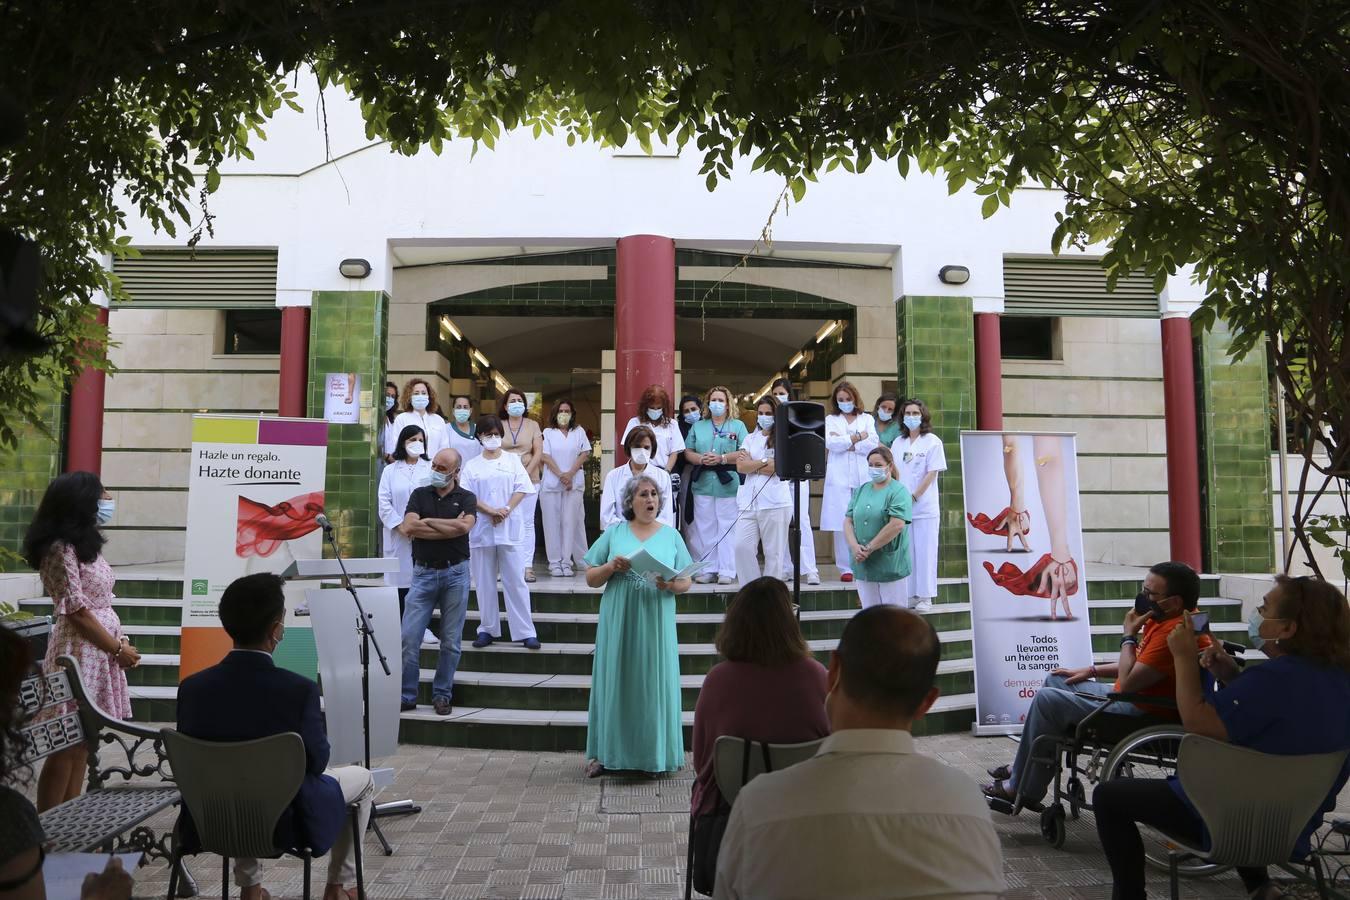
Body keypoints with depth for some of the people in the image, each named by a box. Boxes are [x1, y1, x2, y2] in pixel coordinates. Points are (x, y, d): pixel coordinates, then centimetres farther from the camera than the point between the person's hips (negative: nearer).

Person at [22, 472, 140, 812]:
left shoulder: (84, 544, 13)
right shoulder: (60, 548, -14)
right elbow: (76, 611, -16)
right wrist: (118, 648, -11)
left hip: (99, 649, 9)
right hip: (79, 650, -9)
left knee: (82, 741, 13)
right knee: (67, 745, -3)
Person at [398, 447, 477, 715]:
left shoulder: (466, 498, 3)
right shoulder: (419, 494, 7)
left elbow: (465, 526, -18)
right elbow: (408, 527, -9)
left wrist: (428, 522, -9)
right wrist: (449, 528, -10)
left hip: (455, 573, -1)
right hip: (423, 573, 1)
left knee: (451, 641, 5)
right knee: (409, 638, -2)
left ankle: (442, 695, 18)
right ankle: (406, 695, 10)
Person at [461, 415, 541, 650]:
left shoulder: (513, 460, 8)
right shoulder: (472, 466, 7)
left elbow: (522, 488, 0)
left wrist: (506, 510, -14)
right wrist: (491, 511, -14)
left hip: (510, 529, -1)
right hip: (482, 530, 1)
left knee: (516, 581, -1)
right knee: (484, 582, 6)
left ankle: (525, 632, 2)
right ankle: (487, 629, 17)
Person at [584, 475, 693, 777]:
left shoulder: (671, 535, 7)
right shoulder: (613, 533, 5)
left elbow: (686, 582, 4)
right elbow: (590, 579, 6)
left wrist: (671, 585, -17)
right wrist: (610, 566, -13)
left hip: (655, 626, 0)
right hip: (618, 624, 0)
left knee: (654, 684, 4)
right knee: (615, 683, 5)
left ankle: (653, 754, 17)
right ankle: (606, 753, 16)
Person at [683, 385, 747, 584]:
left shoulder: (738, 426, 8)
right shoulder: (698, 426, 18)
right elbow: (687, 452, 10)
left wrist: (722, 458, -15)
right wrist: (701, 459, -11)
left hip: (728, 484, -3)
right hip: (703, 484, 3)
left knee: (727, 528, -3)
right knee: (705, 528, 4)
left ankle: (727, 571, 1)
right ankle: (708, 570, 10)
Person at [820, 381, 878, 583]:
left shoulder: (867, 419, 17)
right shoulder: (831, 420, 15)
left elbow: (873, 444, 1)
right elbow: (831, 443, -4)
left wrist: (845, 442, -4)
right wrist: (858, 437, -2)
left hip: (863, 477, 1)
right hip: (840, 477, -1)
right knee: (842, 524, -5)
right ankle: (846, 568, 0)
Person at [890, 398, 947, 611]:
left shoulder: (932, 441, -1)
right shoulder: (898, 443, 11)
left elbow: (932, 474, -7)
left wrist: (913, 497, -12)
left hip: (924, 506, -4)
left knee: (925, 551, 0)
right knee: (905, 551, 5)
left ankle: (925, 596, 8)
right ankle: (908, 595, 13)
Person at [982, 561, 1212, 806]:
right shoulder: (1162, 620, 6)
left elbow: (1127, 682, -28)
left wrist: (1128, 635, -17)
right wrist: (1092, 671, 16)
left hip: (1141, 713, -11)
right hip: (1131, 697, 11)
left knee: (1047, 699, -13)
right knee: (1055, 681, 17)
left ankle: (1022, 789, 0)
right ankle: (1022, 768, 20)